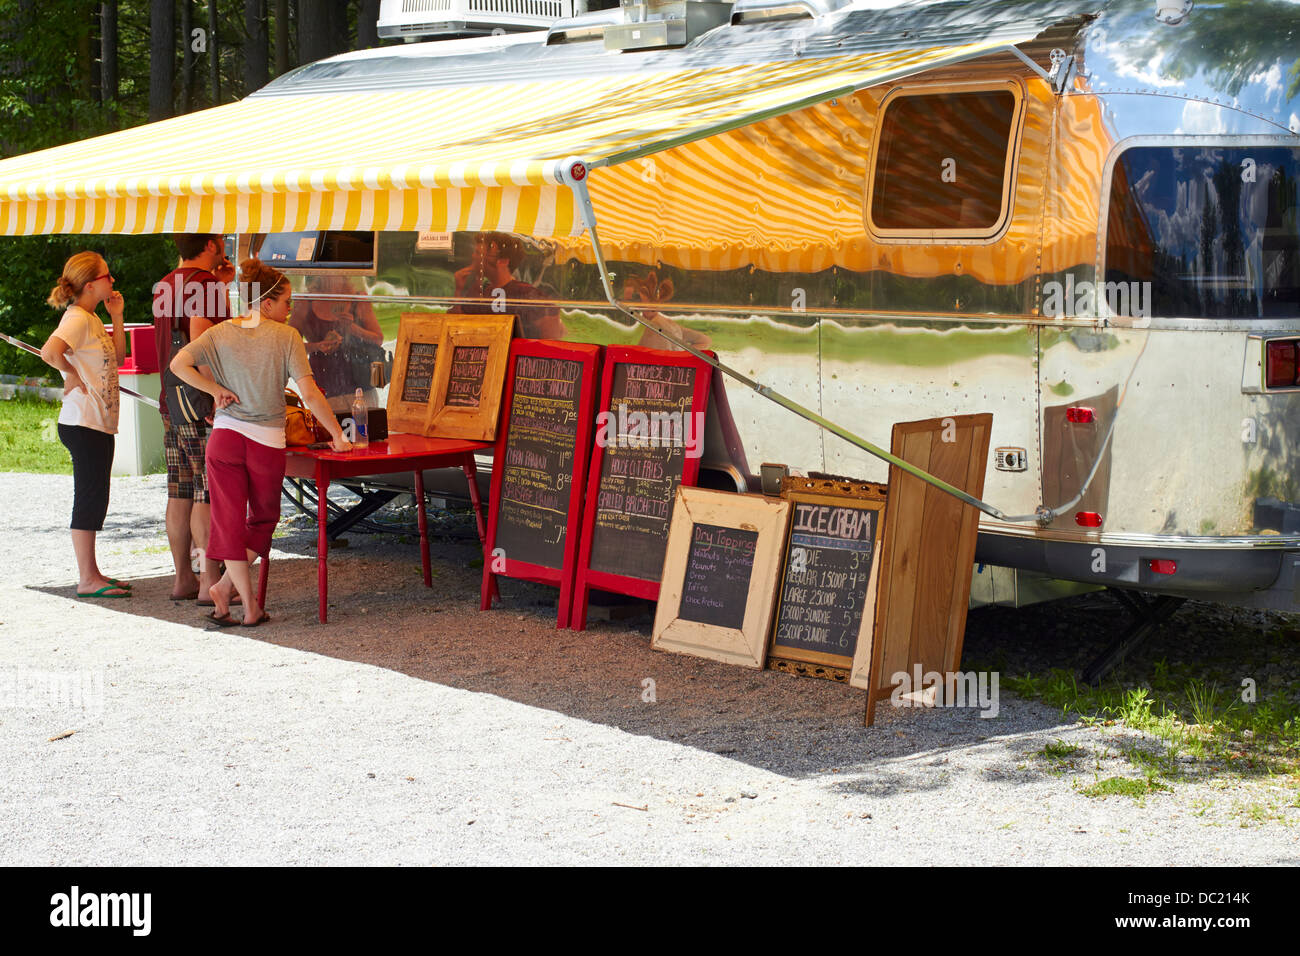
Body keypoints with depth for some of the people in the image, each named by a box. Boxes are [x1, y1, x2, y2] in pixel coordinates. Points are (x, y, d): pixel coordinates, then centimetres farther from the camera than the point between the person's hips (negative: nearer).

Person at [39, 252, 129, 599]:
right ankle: (87, 580, 0)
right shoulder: (77, 319, -15)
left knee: (96, 498, 13)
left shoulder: (92, 319, 15)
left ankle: (92, 573, 20)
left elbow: (117, 357, 18)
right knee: (89, 499, -5)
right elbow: (50, 352, -32)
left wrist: (117, 316, 11)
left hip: (100, 423, 10)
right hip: (83, 424, -10)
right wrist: (73, 375, -16)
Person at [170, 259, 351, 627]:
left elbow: (179, 364, -10)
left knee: (230, 520, 6)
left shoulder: (221, 333, 2)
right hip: (268, 441, -2)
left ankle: (249, 606, 2)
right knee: (264, 518, 17)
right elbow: (309, 393, -12)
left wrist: (215, 389, 1)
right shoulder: (285, 336, -7)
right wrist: (337, 434, -4)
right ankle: (225, 587, 5)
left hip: (226, 434, 2)